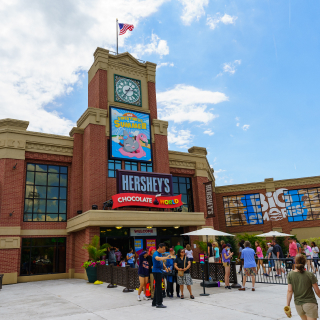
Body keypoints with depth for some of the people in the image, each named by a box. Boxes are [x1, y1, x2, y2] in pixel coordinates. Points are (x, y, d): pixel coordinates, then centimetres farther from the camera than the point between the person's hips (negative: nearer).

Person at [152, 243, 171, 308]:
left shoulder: (160, 254, 14)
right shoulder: (155, 254, -17)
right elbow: (157, 258, -40)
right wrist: (166, 257, -51)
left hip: (159, 271, 10)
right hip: (156, 271, -10)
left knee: (157, 287, 14)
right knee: (158, 287, -8)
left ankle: (154, 302, 22)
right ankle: (159, 303, -3)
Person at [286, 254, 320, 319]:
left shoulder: (290, 275, -7)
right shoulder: (310, 275, -13)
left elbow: (290, 291, -7)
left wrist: (287, 305, -1)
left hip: (298, 304, 3)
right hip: (310, 303, -3)